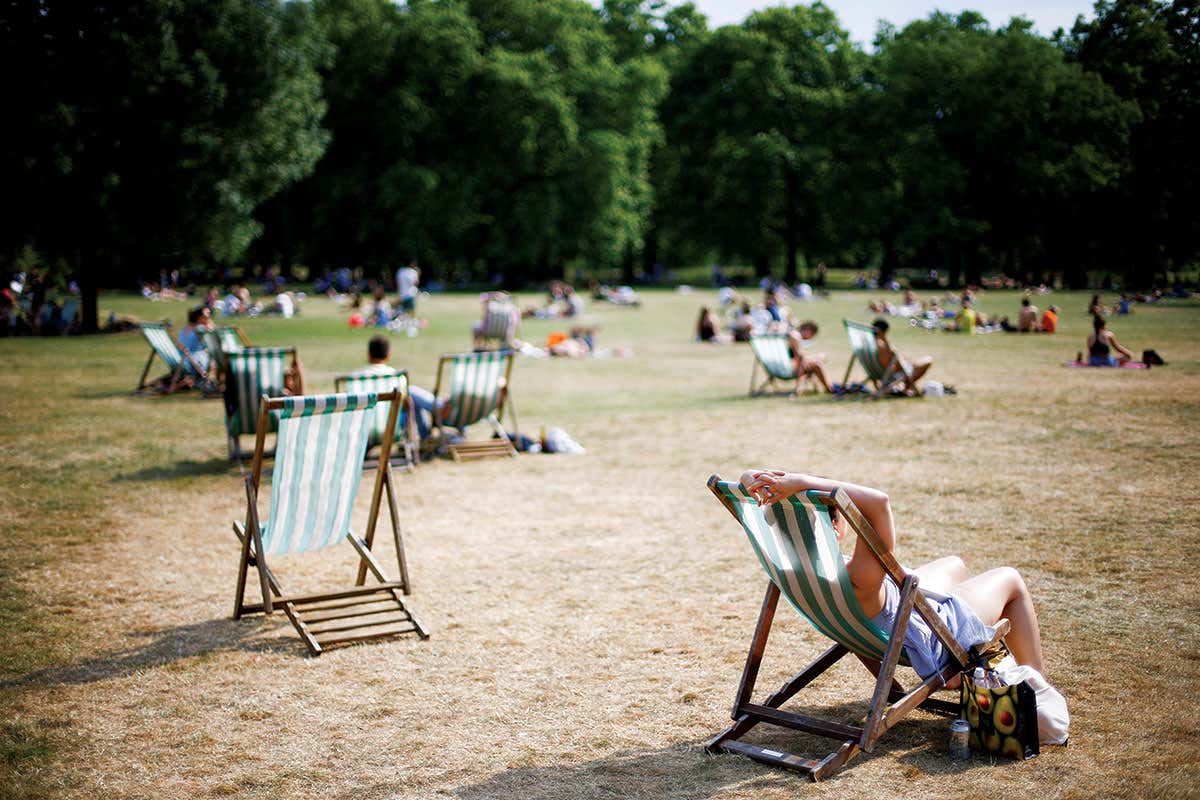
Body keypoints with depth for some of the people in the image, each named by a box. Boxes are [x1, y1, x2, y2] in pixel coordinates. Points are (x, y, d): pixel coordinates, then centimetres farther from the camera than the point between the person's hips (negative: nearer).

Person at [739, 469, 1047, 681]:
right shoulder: (859, 580, -46)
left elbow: (748, 478, -22)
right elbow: (879, 501, -62)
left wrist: (759, 483, -45)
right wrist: (802, 481, -64)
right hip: (936, 638, -7)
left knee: (954, 564, 33)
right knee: (1010, 579, 16)